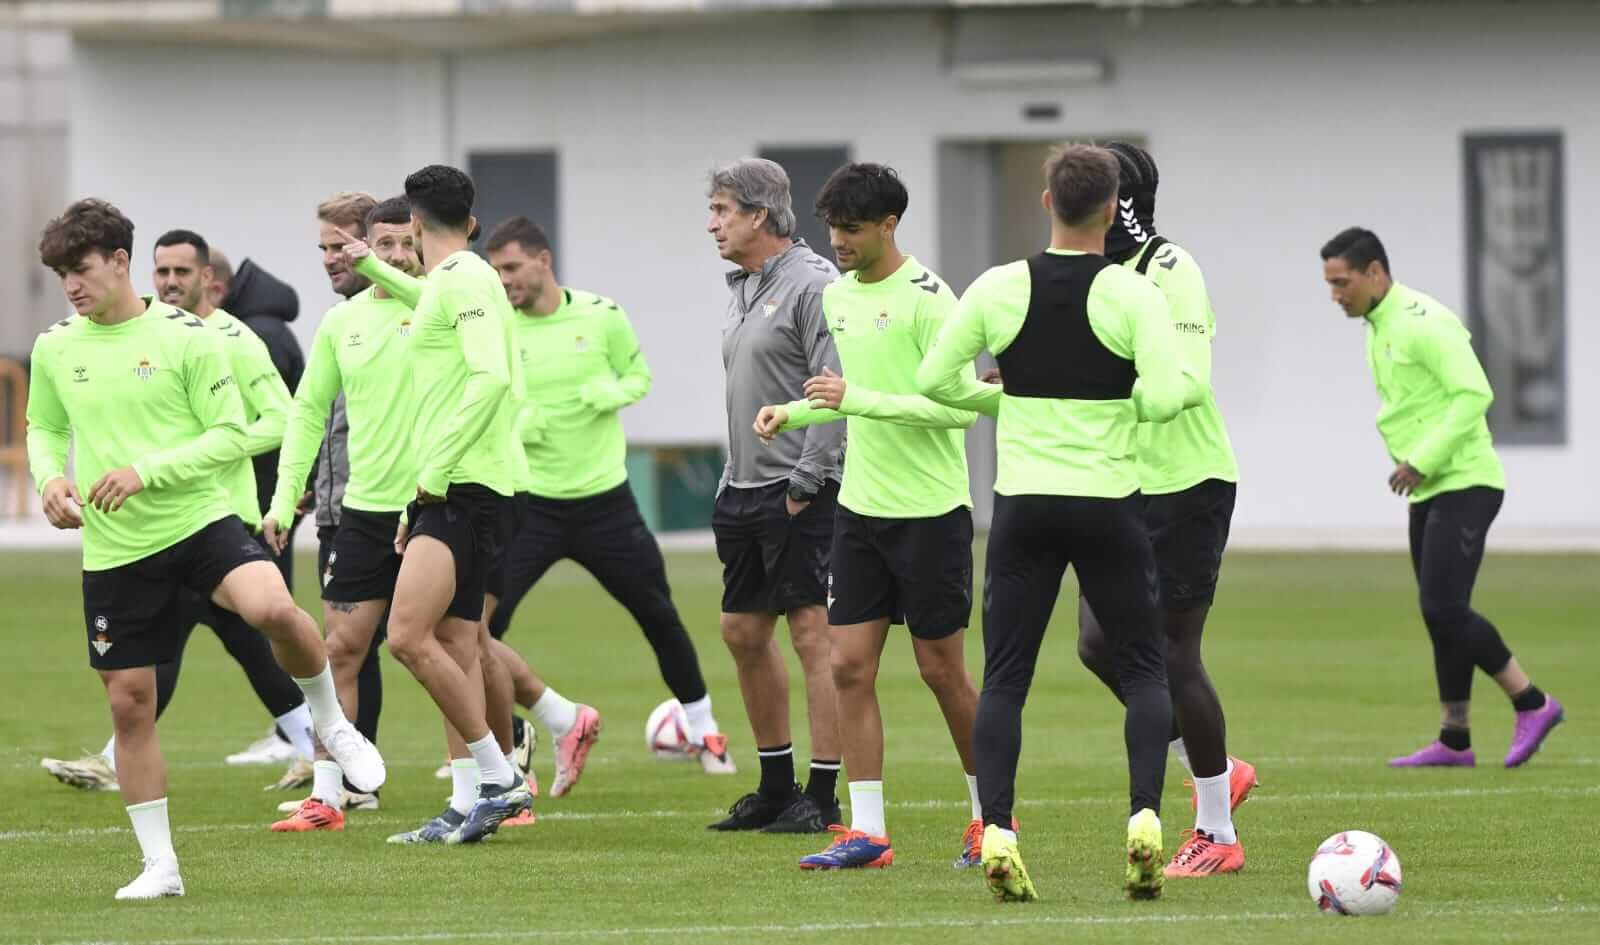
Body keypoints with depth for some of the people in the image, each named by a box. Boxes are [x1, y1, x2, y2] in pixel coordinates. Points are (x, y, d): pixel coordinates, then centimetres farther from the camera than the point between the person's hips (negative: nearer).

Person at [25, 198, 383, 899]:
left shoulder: (186, 337, -5)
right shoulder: (55, 348, 6)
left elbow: (230, 435, -7)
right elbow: (44, 428, 22)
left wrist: (147, 471, -18)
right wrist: (50, 478, 0)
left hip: (199, 520, -4)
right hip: (113, 548, 4)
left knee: (272, 607, -32)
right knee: (129, 704, 3)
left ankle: (330, 721, -3)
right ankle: (159, 865, 15)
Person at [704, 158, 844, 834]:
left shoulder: (813, 285, -13)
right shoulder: (741, 289, 17)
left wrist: (804, 484, -18)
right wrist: (734, 479, 18)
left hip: (800, 494, -10)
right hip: (745, 490, 10)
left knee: (813, 634, -9)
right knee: (743, 632, 13)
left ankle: (823, 797, -8)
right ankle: (776, 787, 23)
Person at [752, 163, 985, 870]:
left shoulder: (926, 298, -14)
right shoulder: (839, 295, 10)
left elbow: (959, 406, -19)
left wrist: (863, 400, -26)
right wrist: (792, 413, 9)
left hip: (930, 512, -7)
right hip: (860, 509, 7)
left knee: (942, 671, 2)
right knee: (849, 665, -1)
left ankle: (991, 813, 19)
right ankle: (866, 831, 1)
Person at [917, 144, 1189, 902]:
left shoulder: (998, 288, -2)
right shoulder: (1133, 294, -10)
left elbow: (934, 379, 0)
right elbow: (1165, 398, -18)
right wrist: (1122, 403, 4)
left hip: (1023, 504, 2)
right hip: (1108, 506, -2)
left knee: (1004, 678, 6)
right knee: (1144, 668, 11)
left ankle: (997, 834, -7)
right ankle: (1144, 818, -6)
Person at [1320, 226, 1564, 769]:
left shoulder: (1422, 322, -15)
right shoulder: (1378, 330, 15)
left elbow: (1474, 393, -22)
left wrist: (1424, 460, -21)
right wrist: (1412, 463, 10)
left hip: (1464, 483, -10)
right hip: (1429, 492, 10)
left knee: (1443, 608, -15)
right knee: (1441, 615, 8)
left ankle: (1531, 704, -5)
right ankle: (1454, 739, 11)